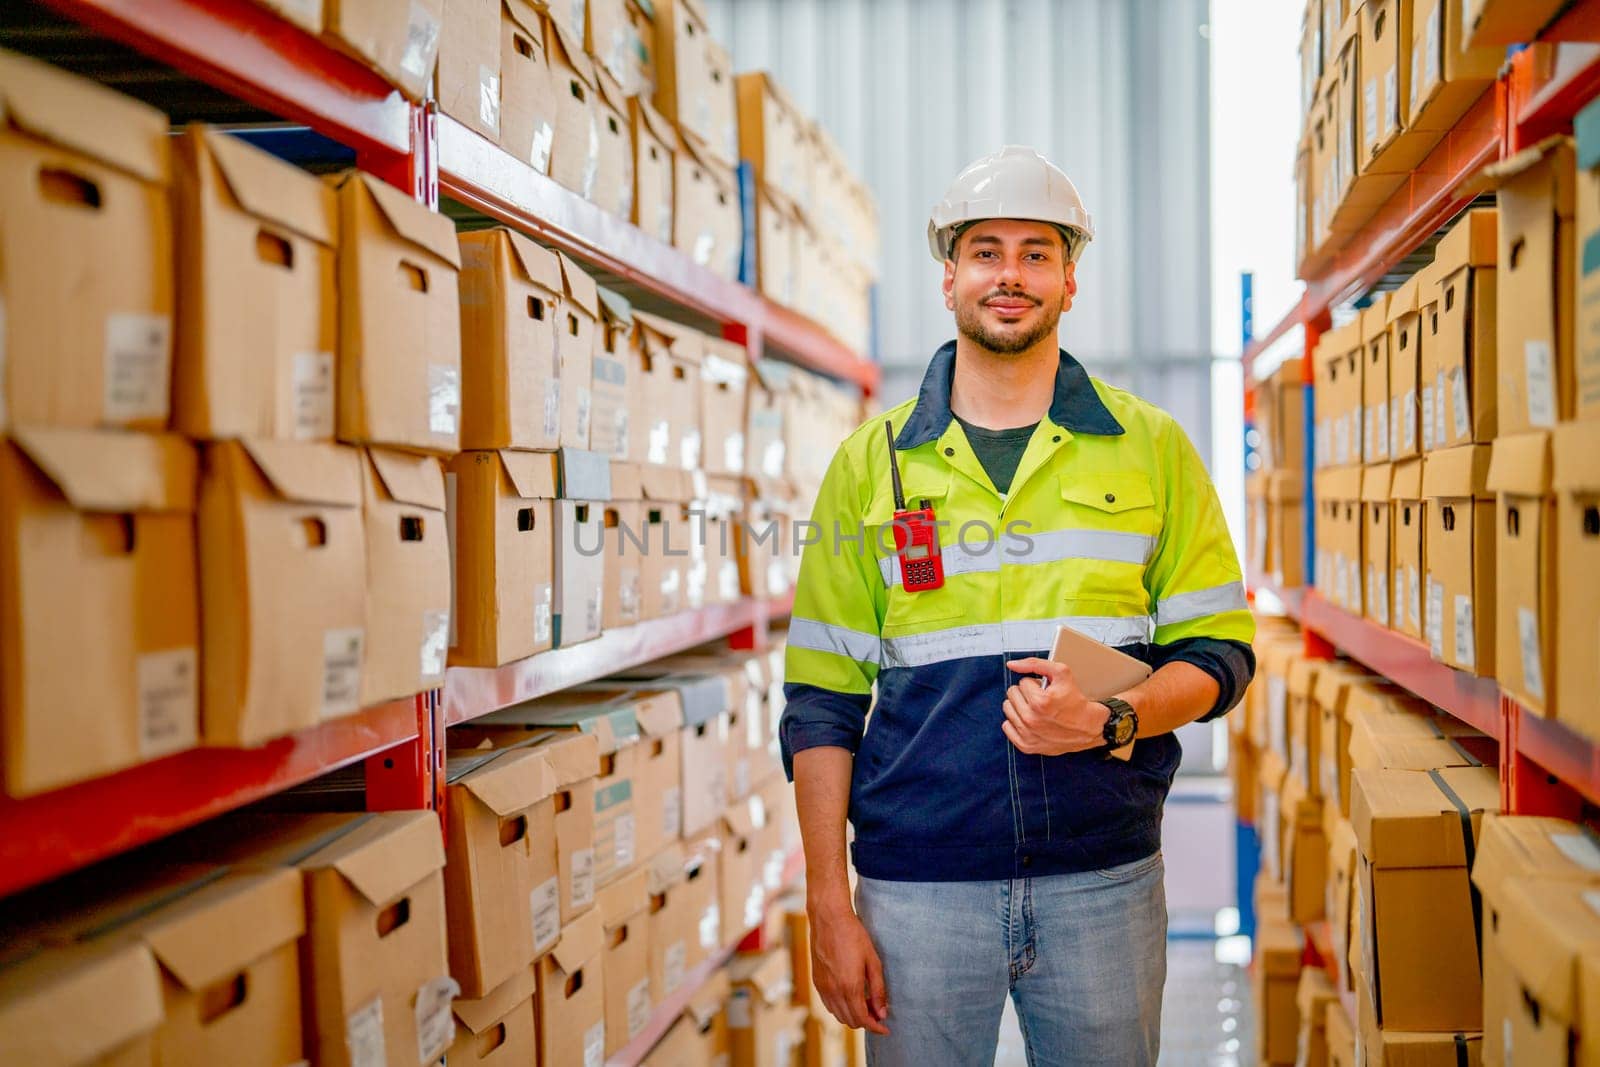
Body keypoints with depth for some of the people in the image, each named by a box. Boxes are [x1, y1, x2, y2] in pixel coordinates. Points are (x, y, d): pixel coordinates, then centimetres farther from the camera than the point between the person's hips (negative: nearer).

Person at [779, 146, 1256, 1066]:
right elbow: (822, 699, 4)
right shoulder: (872, 464, 5)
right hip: (917, 887, 0)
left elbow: (1221, 651, 7)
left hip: (1104, 881, 1)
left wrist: (1112, 721, -14)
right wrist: (829, 906, -3)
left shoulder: (1152, 449, 6)